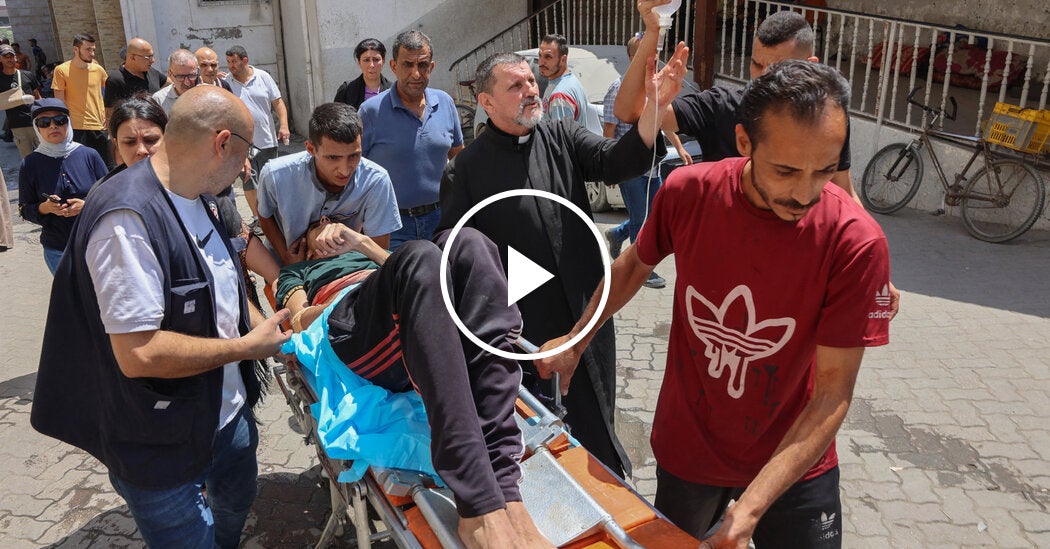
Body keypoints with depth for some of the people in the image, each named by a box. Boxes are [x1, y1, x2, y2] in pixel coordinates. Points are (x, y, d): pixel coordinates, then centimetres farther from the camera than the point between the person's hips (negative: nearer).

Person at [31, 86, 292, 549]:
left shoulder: (194, 201, 3)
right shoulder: (128, 219, -28)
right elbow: (138, 353, -32)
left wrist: (266, 328, 2)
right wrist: (248, 346, -21)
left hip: (228, 412, 9)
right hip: (165, 448, -9)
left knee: (237, 502, 29)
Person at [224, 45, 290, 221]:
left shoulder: (263, 77, 1)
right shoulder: (226, 83, -1)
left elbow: (278, 102, 2)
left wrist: (283, 125, -11)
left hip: (267, 140, 1)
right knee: (249, 181, 3)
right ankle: (257, 217, 14)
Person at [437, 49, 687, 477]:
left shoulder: (563, 138, 4)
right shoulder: (467, 168, -3)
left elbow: (616, 161, -12)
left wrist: (655, 104, -27)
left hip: (586, 310, 3)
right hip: (522, 325, -2)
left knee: (593, 418, 17)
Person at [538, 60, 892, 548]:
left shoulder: (856, 242, -24)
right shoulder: (688, 192, -18)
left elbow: (833, 391, -22)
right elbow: (635, 265, 3)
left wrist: (751, 506, -28)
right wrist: (575, 342, 4)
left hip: (794, 462, -2)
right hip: (685, 447, 2)